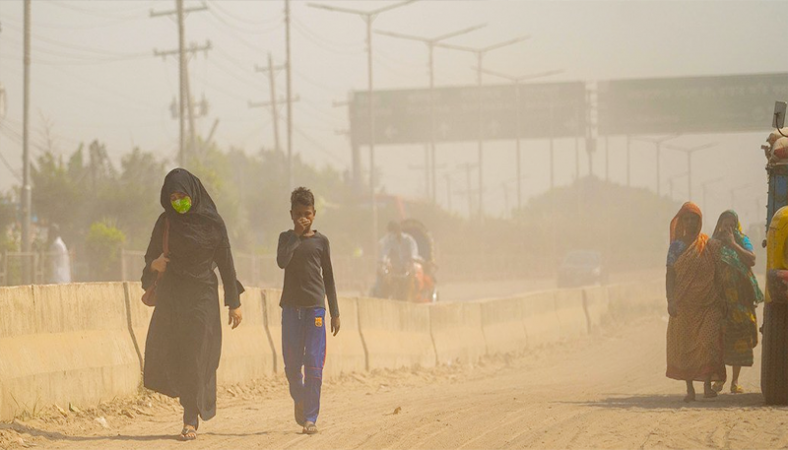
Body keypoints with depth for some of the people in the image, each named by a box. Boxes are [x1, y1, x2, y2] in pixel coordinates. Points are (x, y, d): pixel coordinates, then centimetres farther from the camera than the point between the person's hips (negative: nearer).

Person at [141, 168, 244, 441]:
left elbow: (226, 262, -1)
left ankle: (191, 420, 0)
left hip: (202, 296, -3)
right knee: (164, 354, -7)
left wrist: (234, 303, -2)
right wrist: (154, 264, -15)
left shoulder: (212, 222, -4)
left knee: (195, 357, -6)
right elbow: (150, 255, 11)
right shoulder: (165, 222, 4)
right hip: (171, 295, 3)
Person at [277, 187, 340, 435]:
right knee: (291, 363, 3)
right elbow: (282, 261, -14)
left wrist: (335, 313, 8)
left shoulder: (321, 241, 7)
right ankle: (299, 400, 30)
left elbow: (328, 277, 10)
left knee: (314, 364, -8)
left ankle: (310, 417, -7)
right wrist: (297, 236, -12)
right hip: (291, 306, 1)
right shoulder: (286, 238, 7)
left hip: (315, 306, -1)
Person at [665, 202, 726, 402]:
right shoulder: (676, 246, 6)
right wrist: (670, 301, -9)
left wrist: (720, 300, 2)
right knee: (684, 344, 1)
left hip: (708, 304, -1)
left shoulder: (711, 245, 6)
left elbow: (717, 275, 7)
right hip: (683, 304, 1)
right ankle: (689, 388, 8)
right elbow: (670, 275, 2)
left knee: (708, 341, -14)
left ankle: (707, 385, -9)